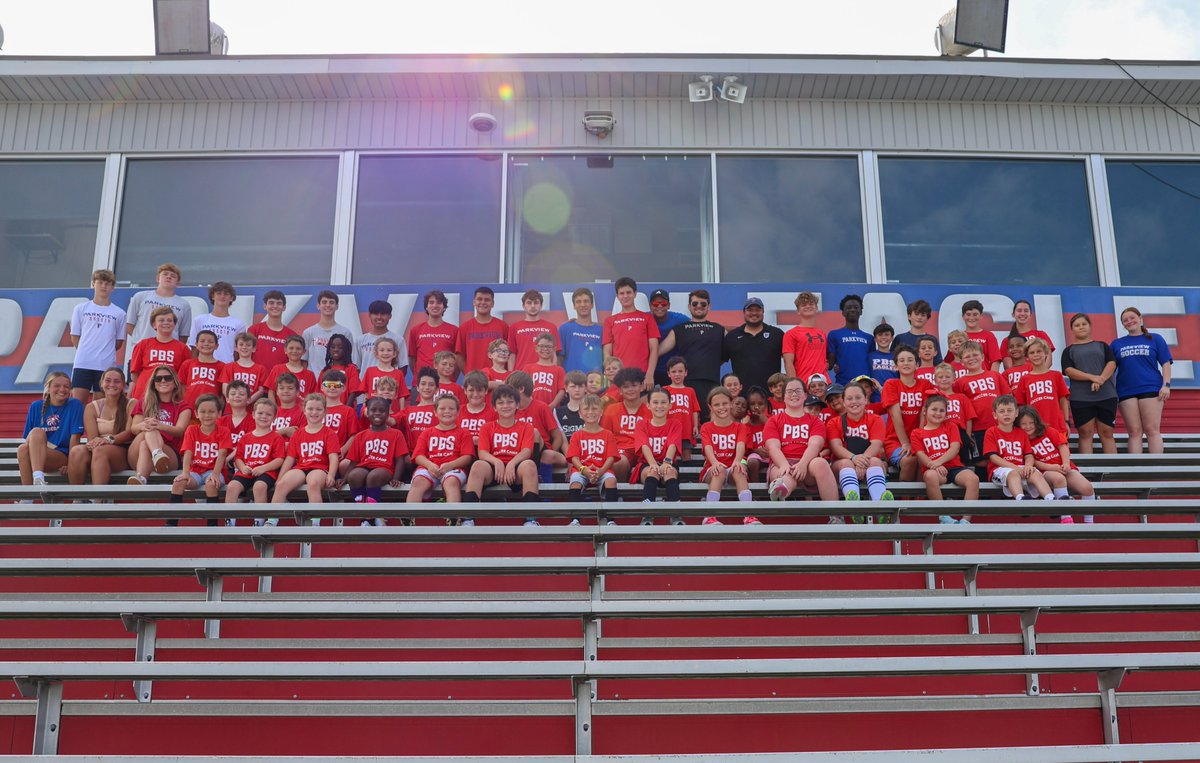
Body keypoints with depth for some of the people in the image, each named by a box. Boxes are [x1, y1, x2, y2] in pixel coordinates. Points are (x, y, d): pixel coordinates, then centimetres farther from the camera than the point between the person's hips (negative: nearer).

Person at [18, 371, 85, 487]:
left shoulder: (75, 405, 4)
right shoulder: (36, 407, 14)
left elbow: (74, 438, -2)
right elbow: (28, 439, 11)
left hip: (61, 456, -3)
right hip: (34, 457, 3)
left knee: (36, 432, -29)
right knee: (22, 449, -31)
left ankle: (38, 478, -44)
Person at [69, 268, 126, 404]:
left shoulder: (119, 313, 7)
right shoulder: (80, 309, 8)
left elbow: (119, 342, 11)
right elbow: (75, 336, 10)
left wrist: (105, 353, 4)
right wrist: (85, 353, 4)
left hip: (106, 366, 0)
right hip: (82, 364, 0)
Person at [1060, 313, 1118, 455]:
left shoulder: (1102, 346, 16)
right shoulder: (1069, 350, 11)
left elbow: (1112, 363, 2)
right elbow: (1069, 371, -4)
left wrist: (1100, 380, -17)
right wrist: (1092, 377, -18)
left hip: (1106, 395, 1)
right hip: (1080, 398, -1)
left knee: (1106, 432, 2)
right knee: (1085, 433, -2)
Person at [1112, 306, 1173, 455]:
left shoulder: (1155, 339, 10)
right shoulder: (1117, 343, 15)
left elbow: (1165, 363, 6)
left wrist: (1166, 384, -6)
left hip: (1151, 389, -2)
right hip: (1125, 392, 2)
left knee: (1152, 430, -6)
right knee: (1134, 431, 1)